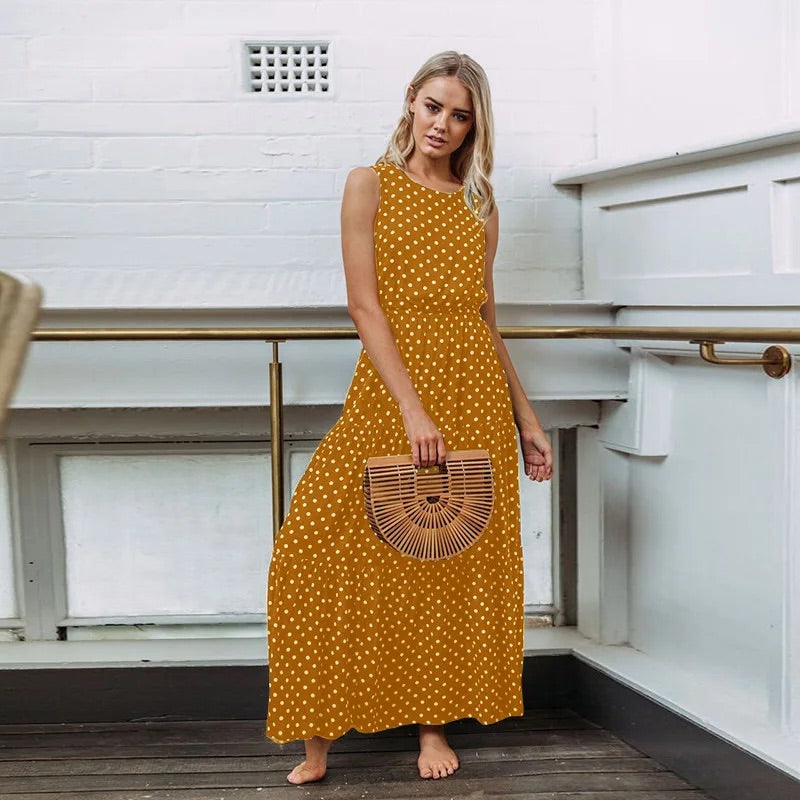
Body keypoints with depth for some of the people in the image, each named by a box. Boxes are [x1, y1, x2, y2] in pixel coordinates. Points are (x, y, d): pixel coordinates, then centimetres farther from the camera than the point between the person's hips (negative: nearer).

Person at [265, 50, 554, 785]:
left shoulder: (480, 206, 13)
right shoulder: (371, 184, 2)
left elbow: (486, 319, 16)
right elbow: (364, 305, -8)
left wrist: (525, 418, 12)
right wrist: (412, 409, -18)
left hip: (474, 393, 4)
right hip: (389, 392, -3)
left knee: (457, 559, 6)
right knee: (336, 550, -8)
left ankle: (435, 721, 20)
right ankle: (321, 732, 4)